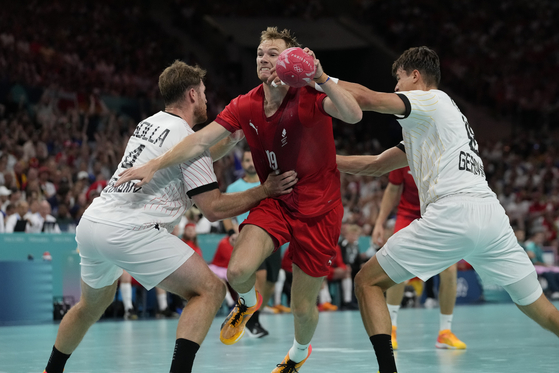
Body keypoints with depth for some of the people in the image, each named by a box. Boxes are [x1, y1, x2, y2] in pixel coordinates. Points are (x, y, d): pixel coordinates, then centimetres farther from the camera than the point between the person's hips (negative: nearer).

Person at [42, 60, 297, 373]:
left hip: (91, 222, 9)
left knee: (92, 305, 31)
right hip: (129, 230, -9)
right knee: (210, 290, -6)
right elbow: (214, 208, -6)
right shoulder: (187, 138, -5)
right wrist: (265, 191, 0)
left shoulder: (149, 124, 19)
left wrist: (235, 136, 31)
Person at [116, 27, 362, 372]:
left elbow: (353, 115, -35)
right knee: (239, 270, -24)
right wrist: (153, 165, -20)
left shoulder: (309, 97, -17)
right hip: (275, 201, 3)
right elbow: (201, 141, -10)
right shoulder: (245, 106, -4)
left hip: (318, 211, -3)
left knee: (303, 308, 2)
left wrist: (322, 79, -46)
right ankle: (248, 302, 16)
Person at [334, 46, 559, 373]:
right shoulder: (426, 127, 33)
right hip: (492, 214, 9)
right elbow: (376, 165, 36)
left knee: (368, 282, 2)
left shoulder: (431, 99, 9)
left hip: (453, 213, -9)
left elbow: (366, 98, -6)